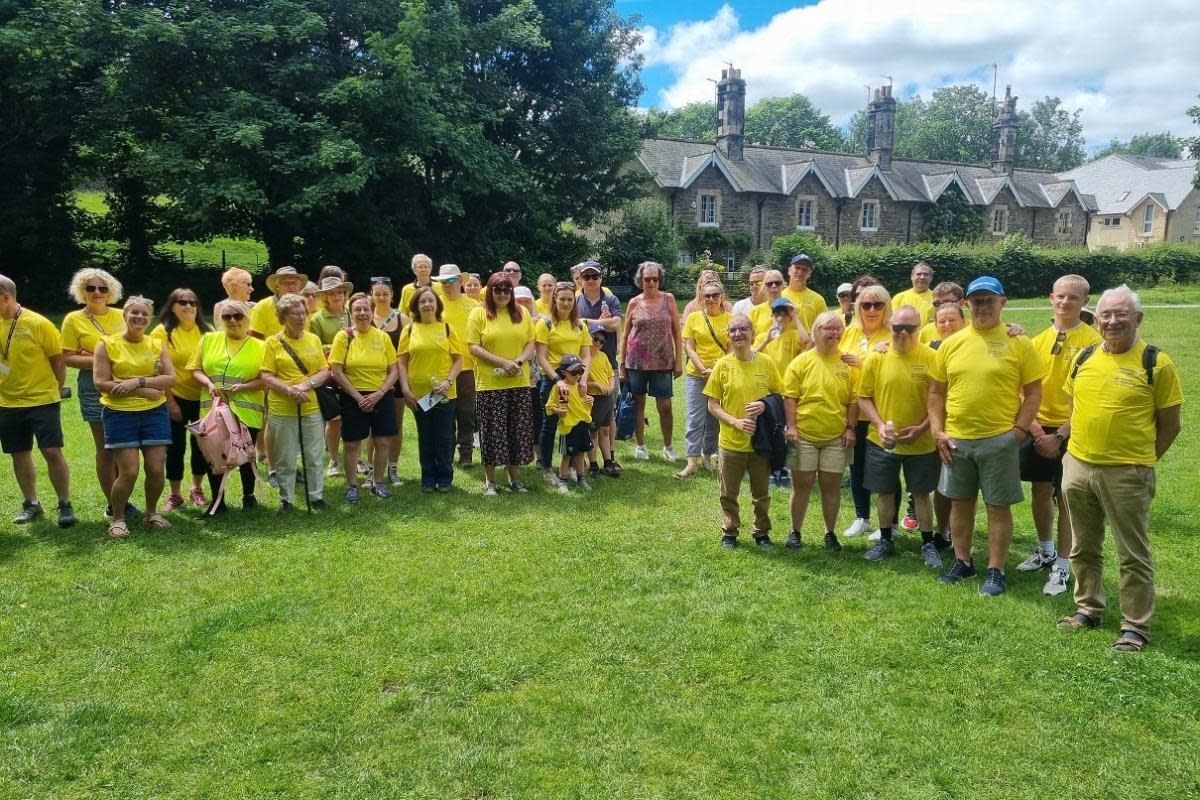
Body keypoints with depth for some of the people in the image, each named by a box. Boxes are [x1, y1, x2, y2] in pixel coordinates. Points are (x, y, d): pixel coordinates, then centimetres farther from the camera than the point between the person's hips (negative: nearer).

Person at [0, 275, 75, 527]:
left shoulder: (38, 323, -11)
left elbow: (59, 358, -3)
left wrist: (57, 389, 2)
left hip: (43, 400, -5)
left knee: (52, 452, -8)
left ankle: (65, 505, 4)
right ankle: (30, 504, 26)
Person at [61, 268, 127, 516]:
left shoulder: (121, 316, 8)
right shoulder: (74, 319, 0)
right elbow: (68, 358, -3)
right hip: (95, 386, -3)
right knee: (105, 448, 2)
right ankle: (113, 504, 11)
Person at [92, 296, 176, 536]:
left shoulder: (157, 345, 7)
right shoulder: (107, 344, -2)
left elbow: (170, 379, -2)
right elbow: (101, 383, -10)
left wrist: (138, 381, -16)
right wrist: (143, 391, -15)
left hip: (155, 413, 3)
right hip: (120, 414, -3)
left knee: (156, 469, 1)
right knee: (128, 472, -7)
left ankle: (151, 513, 24)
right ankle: (117, 518, 15)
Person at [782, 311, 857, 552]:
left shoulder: (849, 363, 2)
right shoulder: (802, 361, -1)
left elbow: (854, 399, 3)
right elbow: (790, 396, -4)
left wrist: (850, 428, -3)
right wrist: (791, 427, -10)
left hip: (836, 436, 1)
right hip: (804, 434, -1)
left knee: (832, 485, 8)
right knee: (802, 484, 7)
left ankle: (830, 533, 22)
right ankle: (795, 532, 19)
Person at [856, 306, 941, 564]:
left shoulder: (931, 357, -7)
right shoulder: (875, 357, -4)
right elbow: (864, 397, 0)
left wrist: (922, 428, -13)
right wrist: (879, 425, -12)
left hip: (921, 442, -1)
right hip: (883, 441, 1)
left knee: (921, 494, 10)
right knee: (885, 493, 12)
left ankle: (928, 544, 25)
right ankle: (885, 540, 29)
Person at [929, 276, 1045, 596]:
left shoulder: (1018, 343, -3)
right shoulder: (951, 344, 5)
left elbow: (1033, 392, -2)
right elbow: (936, 392, 9)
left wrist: (1018, 430, -10)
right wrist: (937, 431, 1)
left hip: (999, 439, -3)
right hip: (955, 439, 3)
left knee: (998, 506, 5)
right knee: (960, 502, 14)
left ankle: (996, 571, 17)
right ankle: (962, 561, 29)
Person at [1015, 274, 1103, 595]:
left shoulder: (1092, 341, -10)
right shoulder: (1039, 340, 4)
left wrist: (1059, 436, -15)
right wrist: (1034, 428, -8)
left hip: (1071, 432, -4)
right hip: (1039, 429, 5)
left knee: (1066, 499, 2)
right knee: (1040, 492, 15)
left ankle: (1062, 566, 15)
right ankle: (1045, 552, 35)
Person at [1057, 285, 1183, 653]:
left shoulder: (1156, 363, -9)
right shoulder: (1084, 358, 5)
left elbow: (1170, 424, -4)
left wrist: (1140, 460, 0)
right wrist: (1078, 448, 10)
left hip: (1126, 474, -5)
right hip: (1077, 467, 5)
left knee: (1133, 556, 5)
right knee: (1084, 548, 17)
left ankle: (1135, 626, 18)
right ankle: (1088, 609, 33)